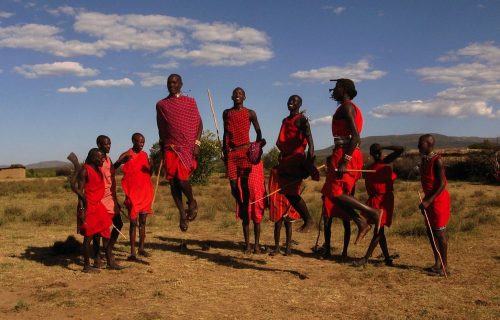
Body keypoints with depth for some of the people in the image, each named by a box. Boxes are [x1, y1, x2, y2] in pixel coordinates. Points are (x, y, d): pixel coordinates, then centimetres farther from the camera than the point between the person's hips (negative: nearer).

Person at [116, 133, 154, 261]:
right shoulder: (126, 155, -4)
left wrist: (151, 166, -8)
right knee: (133, 222, -3)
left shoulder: (144, 155, 10)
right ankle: (132, 252, 1)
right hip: (133, 193, -4)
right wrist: (122, 161, -29)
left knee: (143, 221, 9)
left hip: (145, 192, 5)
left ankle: (141, 248, 19)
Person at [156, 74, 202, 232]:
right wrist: (162, 150, 14)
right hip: (170, 147, 3)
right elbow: (160, 129, 16)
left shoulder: (190, 102, 8)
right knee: (172, 181, -2)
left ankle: (192, 202, 12)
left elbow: (199, 124, 5)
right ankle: (182, 213, 11)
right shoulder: (161, 104, 13)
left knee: (182, 178, -16)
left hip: (187, 146, -3)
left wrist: (197, 143, -8)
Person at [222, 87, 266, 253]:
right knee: (235, 188, -3)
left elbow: (258, 131, 13)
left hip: (245, 152, -3)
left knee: (246, 189, -7)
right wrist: (224, 151, 13)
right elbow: (225, 134, 18)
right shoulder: (226, 113, 15)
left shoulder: (250, 113, 6)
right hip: (231, 153, 3)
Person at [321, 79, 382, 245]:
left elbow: (355, 135, -20)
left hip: (345, 154, -10)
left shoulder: (346, 107, -9)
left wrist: (344, 160, -25)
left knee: (334, 192, -9)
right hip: (347, 154, 10)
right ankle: (361, 223, 4)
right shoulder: (347, 107, 22)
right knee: (336, 192, 9)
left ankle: (373, 212, -8)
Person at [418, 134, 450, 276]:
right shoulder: (424, 160, 10)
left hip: (439, 200, -9)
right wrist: (425, 201, 17)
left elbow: (442, 184, -20)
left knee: (439, 233, -5)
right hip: (429, 199, 9)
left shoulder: (436, 161, -16)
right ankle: (437, 263, 20)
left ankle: (444, 266, 3)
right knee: (430, 232, 11)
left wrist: (428, 201, -24)